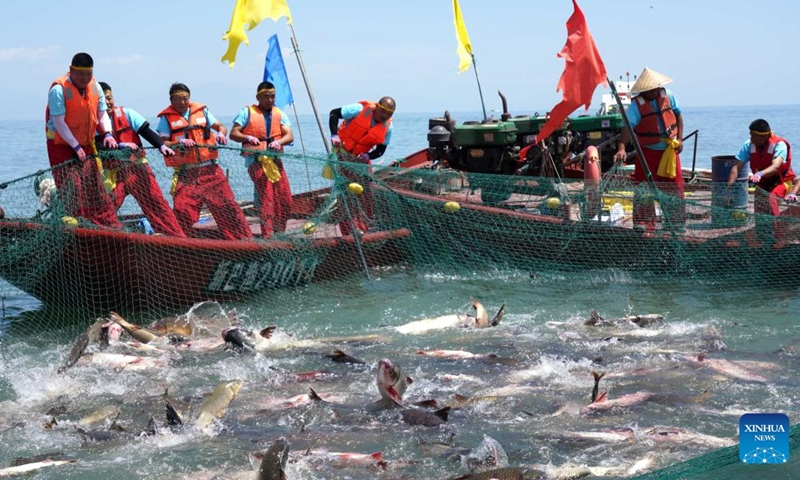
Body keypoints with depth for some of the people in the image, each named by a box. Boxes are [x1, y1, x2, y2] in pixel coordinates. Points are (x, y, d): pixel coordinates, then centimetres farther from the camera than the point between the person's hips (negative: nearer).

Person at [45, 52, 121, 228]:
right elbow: (59, 122, -20)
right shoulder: (59, 89, -19)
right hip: (62, 146, -7)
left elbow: (102, 113, 8)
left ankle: (109, 224, 13)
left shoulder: (94, 87, 2)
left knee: (96, 187, 9)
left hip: (86, 145, 7)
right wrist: (76, 147, -21)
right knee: (72, 188, -12)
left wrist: (107, 134, -11)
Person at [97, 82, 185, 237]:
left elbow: (146, 131, -3)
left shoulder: (126, 113, 2)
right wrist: (122, 146, -29)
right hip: (113, 173, -1)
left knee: (156, 201, -3)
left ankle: (177, 237, 0)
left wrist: (161, 145, -19)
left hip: (137, 167, 1)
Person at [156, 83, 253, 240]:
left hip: (210, 169, 3)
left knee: (227, 205, 2)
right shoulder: (167, 118, 5)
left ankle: (243, 239, 9)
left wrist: (221, 133, -9)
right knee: (182, 211, -12)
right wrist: (180, 142, -21)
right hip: (186, 173, -2)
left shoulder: (201, 111, 13)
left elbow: (220, 126, 15)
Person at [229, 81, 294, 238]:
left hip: (274, 159, 5)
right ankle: (267, 234, -19)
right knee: (266, 196, -18)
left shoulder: (279, 114, 14)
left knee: (285, 200, 1)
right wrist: (248, 138, -20)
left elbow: (289, 136, 1)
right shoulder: (248, 112, 4)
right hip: (256, 159, -5)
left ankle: (279, 232, 15)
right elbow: (233, 134, 0)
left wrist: (279, 142, -21)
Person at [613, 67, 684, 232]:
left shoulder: (667, 96, -4)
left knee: (674, 187, 11)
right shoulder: (637, 105, -18)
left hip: (670, 151, 4)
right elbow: (628, 127, -31)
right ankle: (643, 223, 0)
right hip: (647, 152, -4)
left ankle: (676, 223, 24)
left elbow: (678, 115, 11)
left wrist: (679, 138, 2)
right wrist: (621, 148, -46)